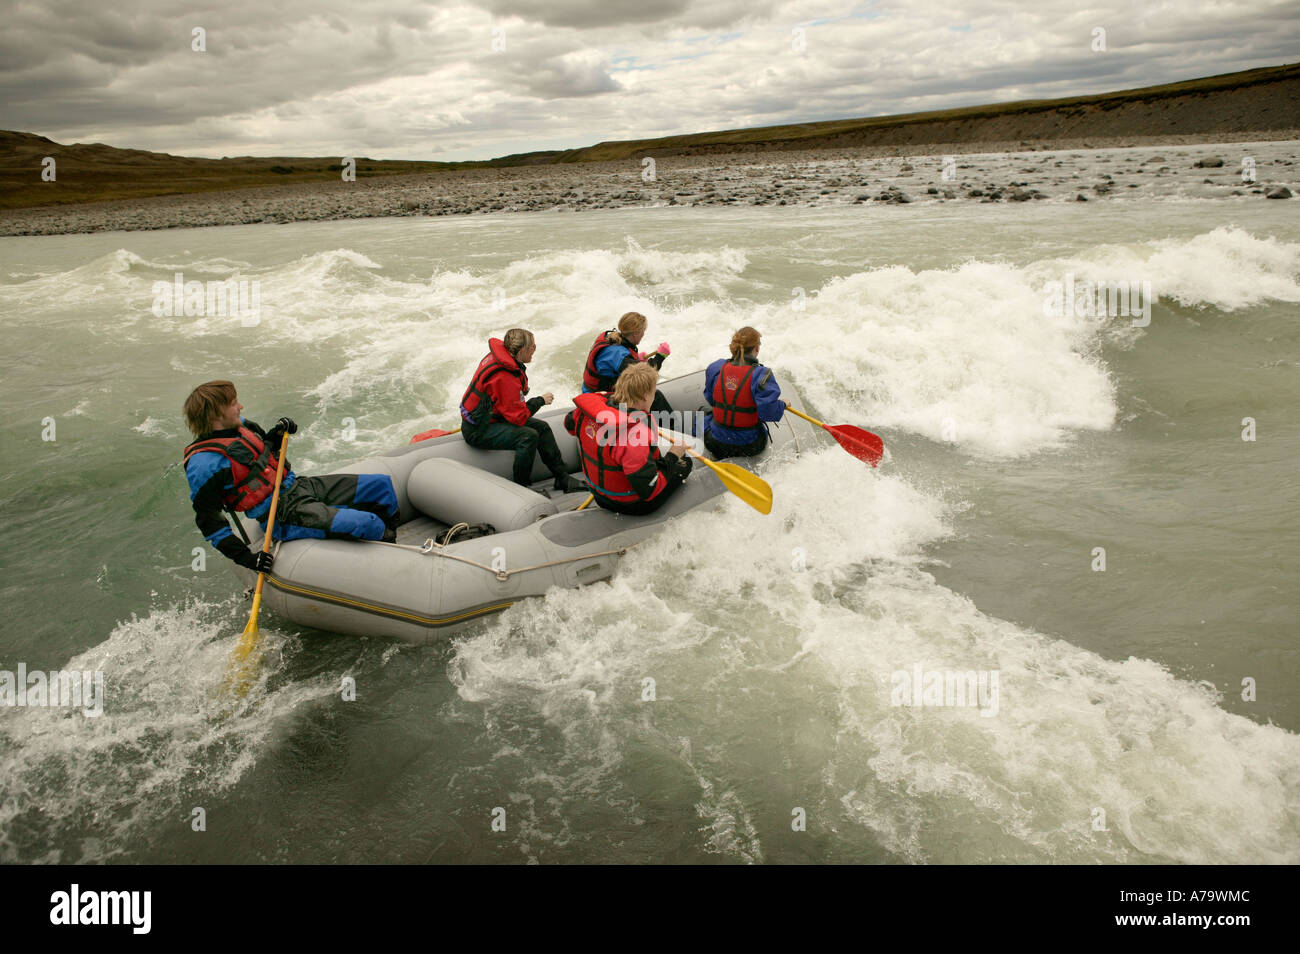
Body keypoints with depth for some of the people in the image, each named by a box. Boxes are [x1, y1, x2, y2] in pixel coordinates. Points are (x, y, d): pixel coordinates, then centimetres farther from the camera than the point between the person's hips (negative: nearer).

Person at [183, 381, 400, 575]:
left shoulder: (239, 425, 6)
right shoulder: (203, 463, -18)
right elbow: (208, 520, -15)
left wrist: (277, 433, 6)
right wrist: (245, 557, -19)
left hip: (300, 486, 9)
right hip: (284, 516, -9)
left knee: (382, 484, 5)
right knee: (368, 524, -26)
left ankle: (390, 540, 22)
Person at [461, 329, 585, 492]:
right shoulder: (504, 377, -30)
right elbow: (518, 417, -23)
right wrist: (540, 401, -10)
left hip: (489, 416, 11)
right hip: (477, 431, -11)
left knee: (542, 427, 5)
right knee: (529, 436, -28)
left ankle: (563, 478, 11)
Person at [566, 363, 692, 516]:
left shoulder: (596, 401, -15)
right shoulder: (636, 435, -38)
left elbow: (570, 424, 9)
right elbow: (649, 491, -30)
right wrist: (673, 456, -18)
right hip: (631, 505, -7)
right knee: (684, 462, 13)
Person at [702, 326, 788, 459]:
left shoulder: (717, 367, -6)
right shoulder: (761, 374, -20)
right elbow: (769, 412, -22)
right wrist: (782, 405, -1)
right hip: (749, 445, -1)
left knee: (703, 422, 35)